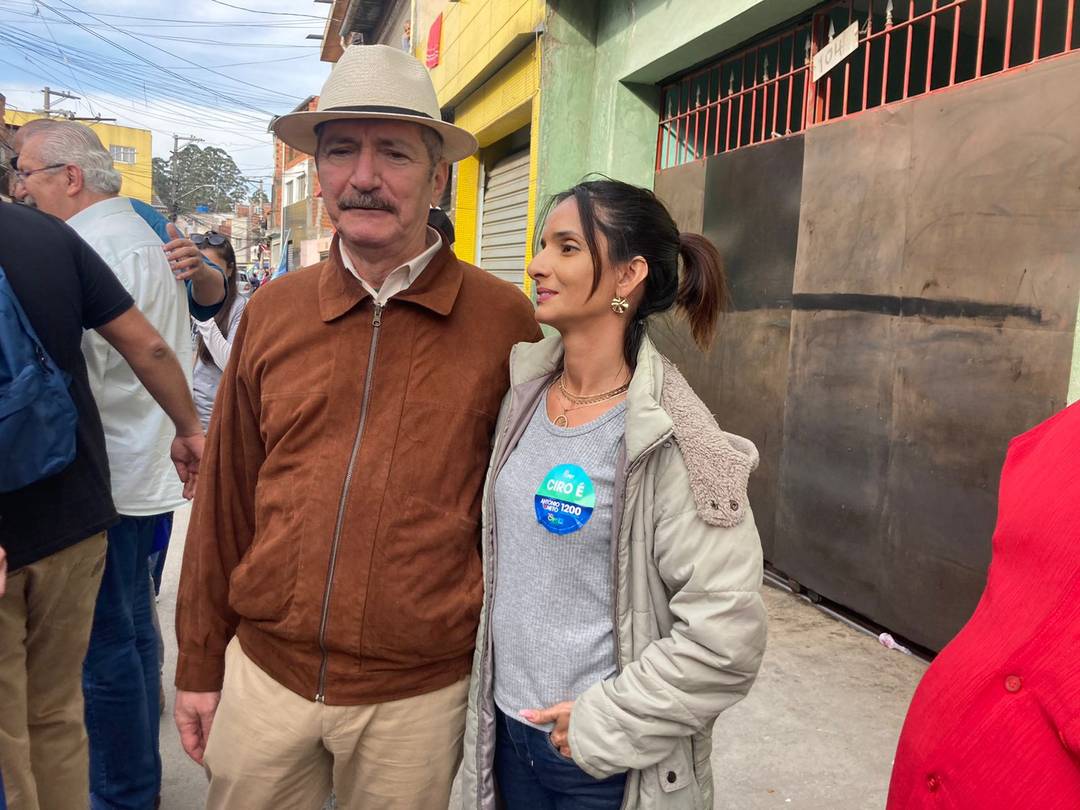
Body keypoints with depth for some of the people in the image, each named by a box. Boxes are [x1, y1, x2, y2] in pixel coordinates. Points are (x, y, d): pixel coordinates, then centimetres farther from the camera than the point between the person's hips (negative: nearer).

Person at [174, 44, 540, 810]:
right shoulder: (272, 310, 0)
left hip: (418, 692, -2)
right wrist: (200, 661, 10)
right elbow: (226, 495, 6)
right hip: (262, 669, 3)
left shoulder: (503, 319, -9)